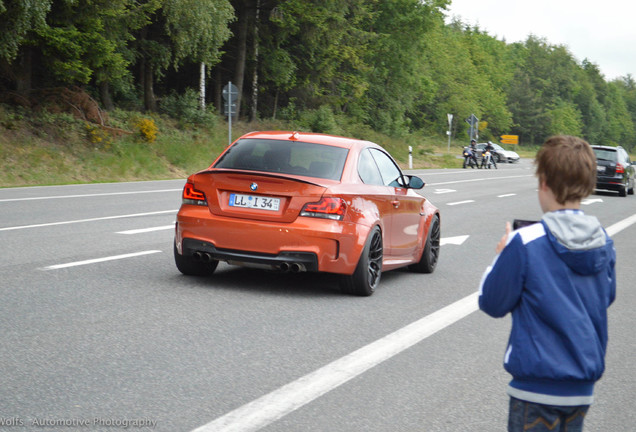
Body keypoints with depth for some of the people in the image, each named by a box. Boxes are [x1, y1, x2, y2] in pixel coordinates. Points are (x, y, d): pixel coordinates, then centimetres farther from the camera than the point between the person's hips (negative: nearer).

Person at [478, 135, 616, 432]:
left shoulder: (526, 244, -18)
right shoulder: (603, 243, -1)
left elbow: (492, 303, -9)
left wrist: (502, 257, 6)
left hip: (538, 386, -5)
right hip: (583, 386, 6)